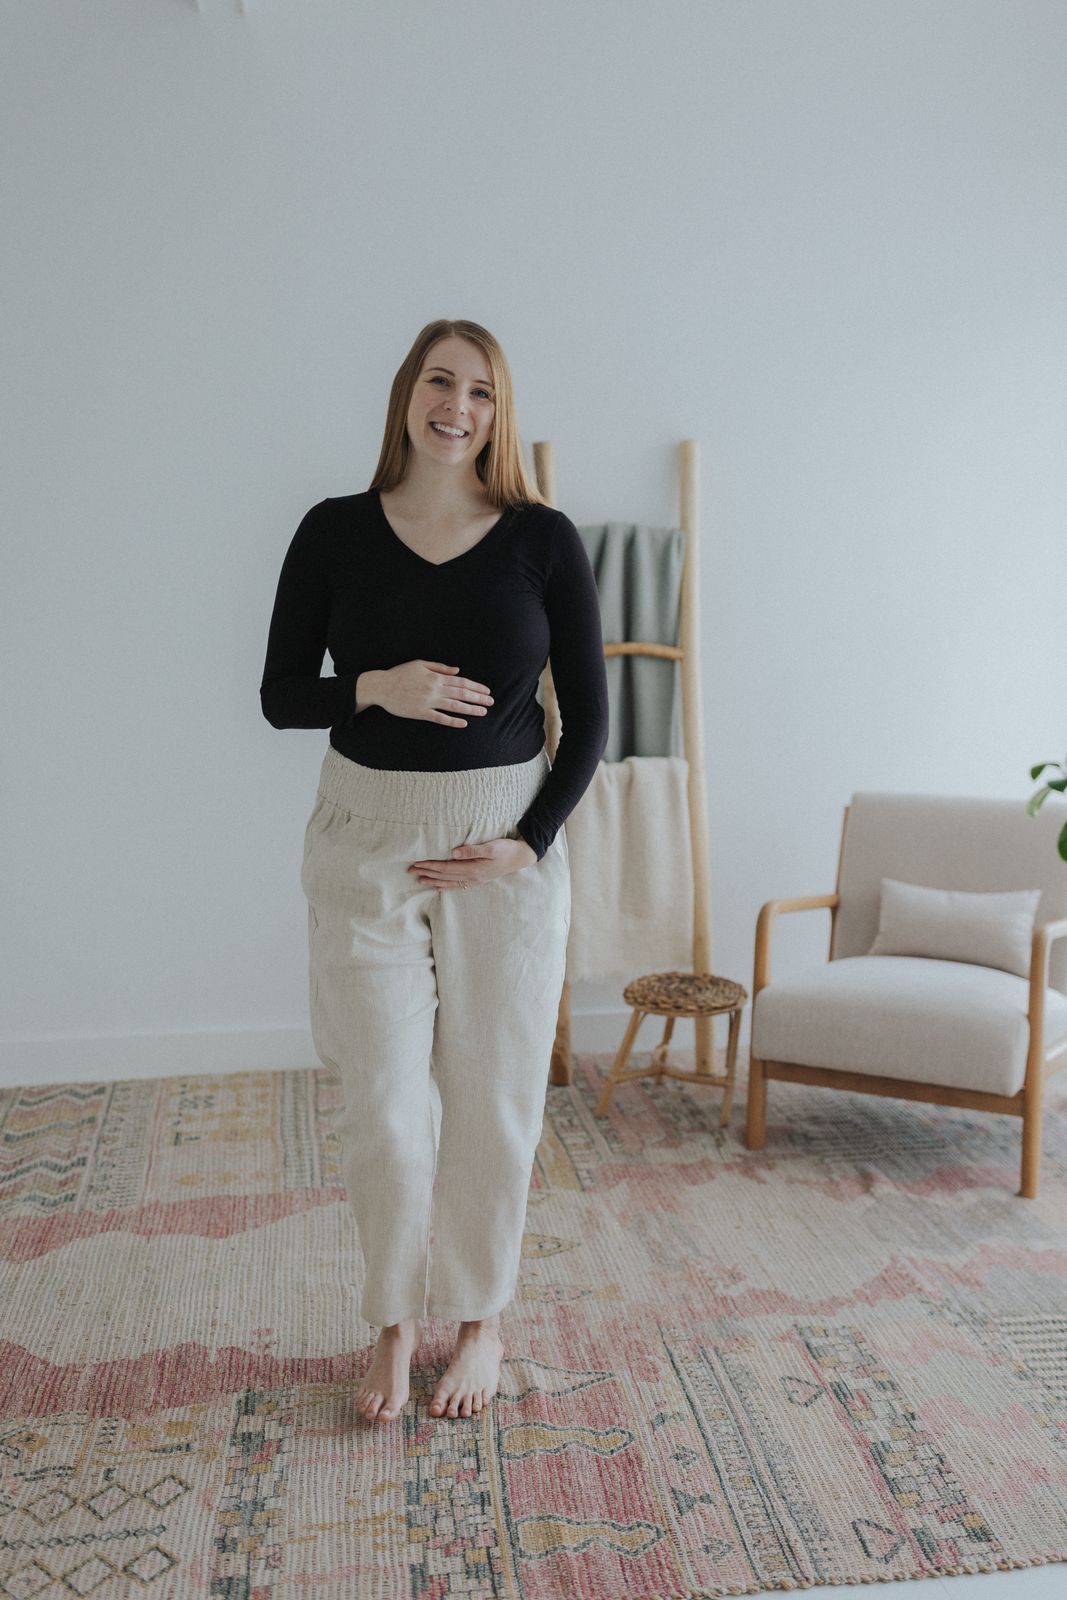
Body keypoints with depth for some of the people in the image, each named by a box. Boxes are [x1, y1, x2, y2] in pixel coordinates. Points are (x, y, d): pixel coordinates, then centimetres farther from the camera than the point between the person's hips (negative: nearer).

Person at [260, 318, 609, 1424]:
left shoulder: (544, 539, -3)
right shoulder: (336, 531, -1)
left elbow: (587, 719, 0)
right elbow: (279, 695, 2)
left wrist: (529, 842, -10)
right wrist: (377, 688, -17)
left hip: (505, 846, 0)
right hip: (364, 843, 1)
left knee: (493, 1096, 9)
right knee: (382, 1101, 4)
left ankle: (479, 1320, 32)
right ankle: (394, 1324, 29)